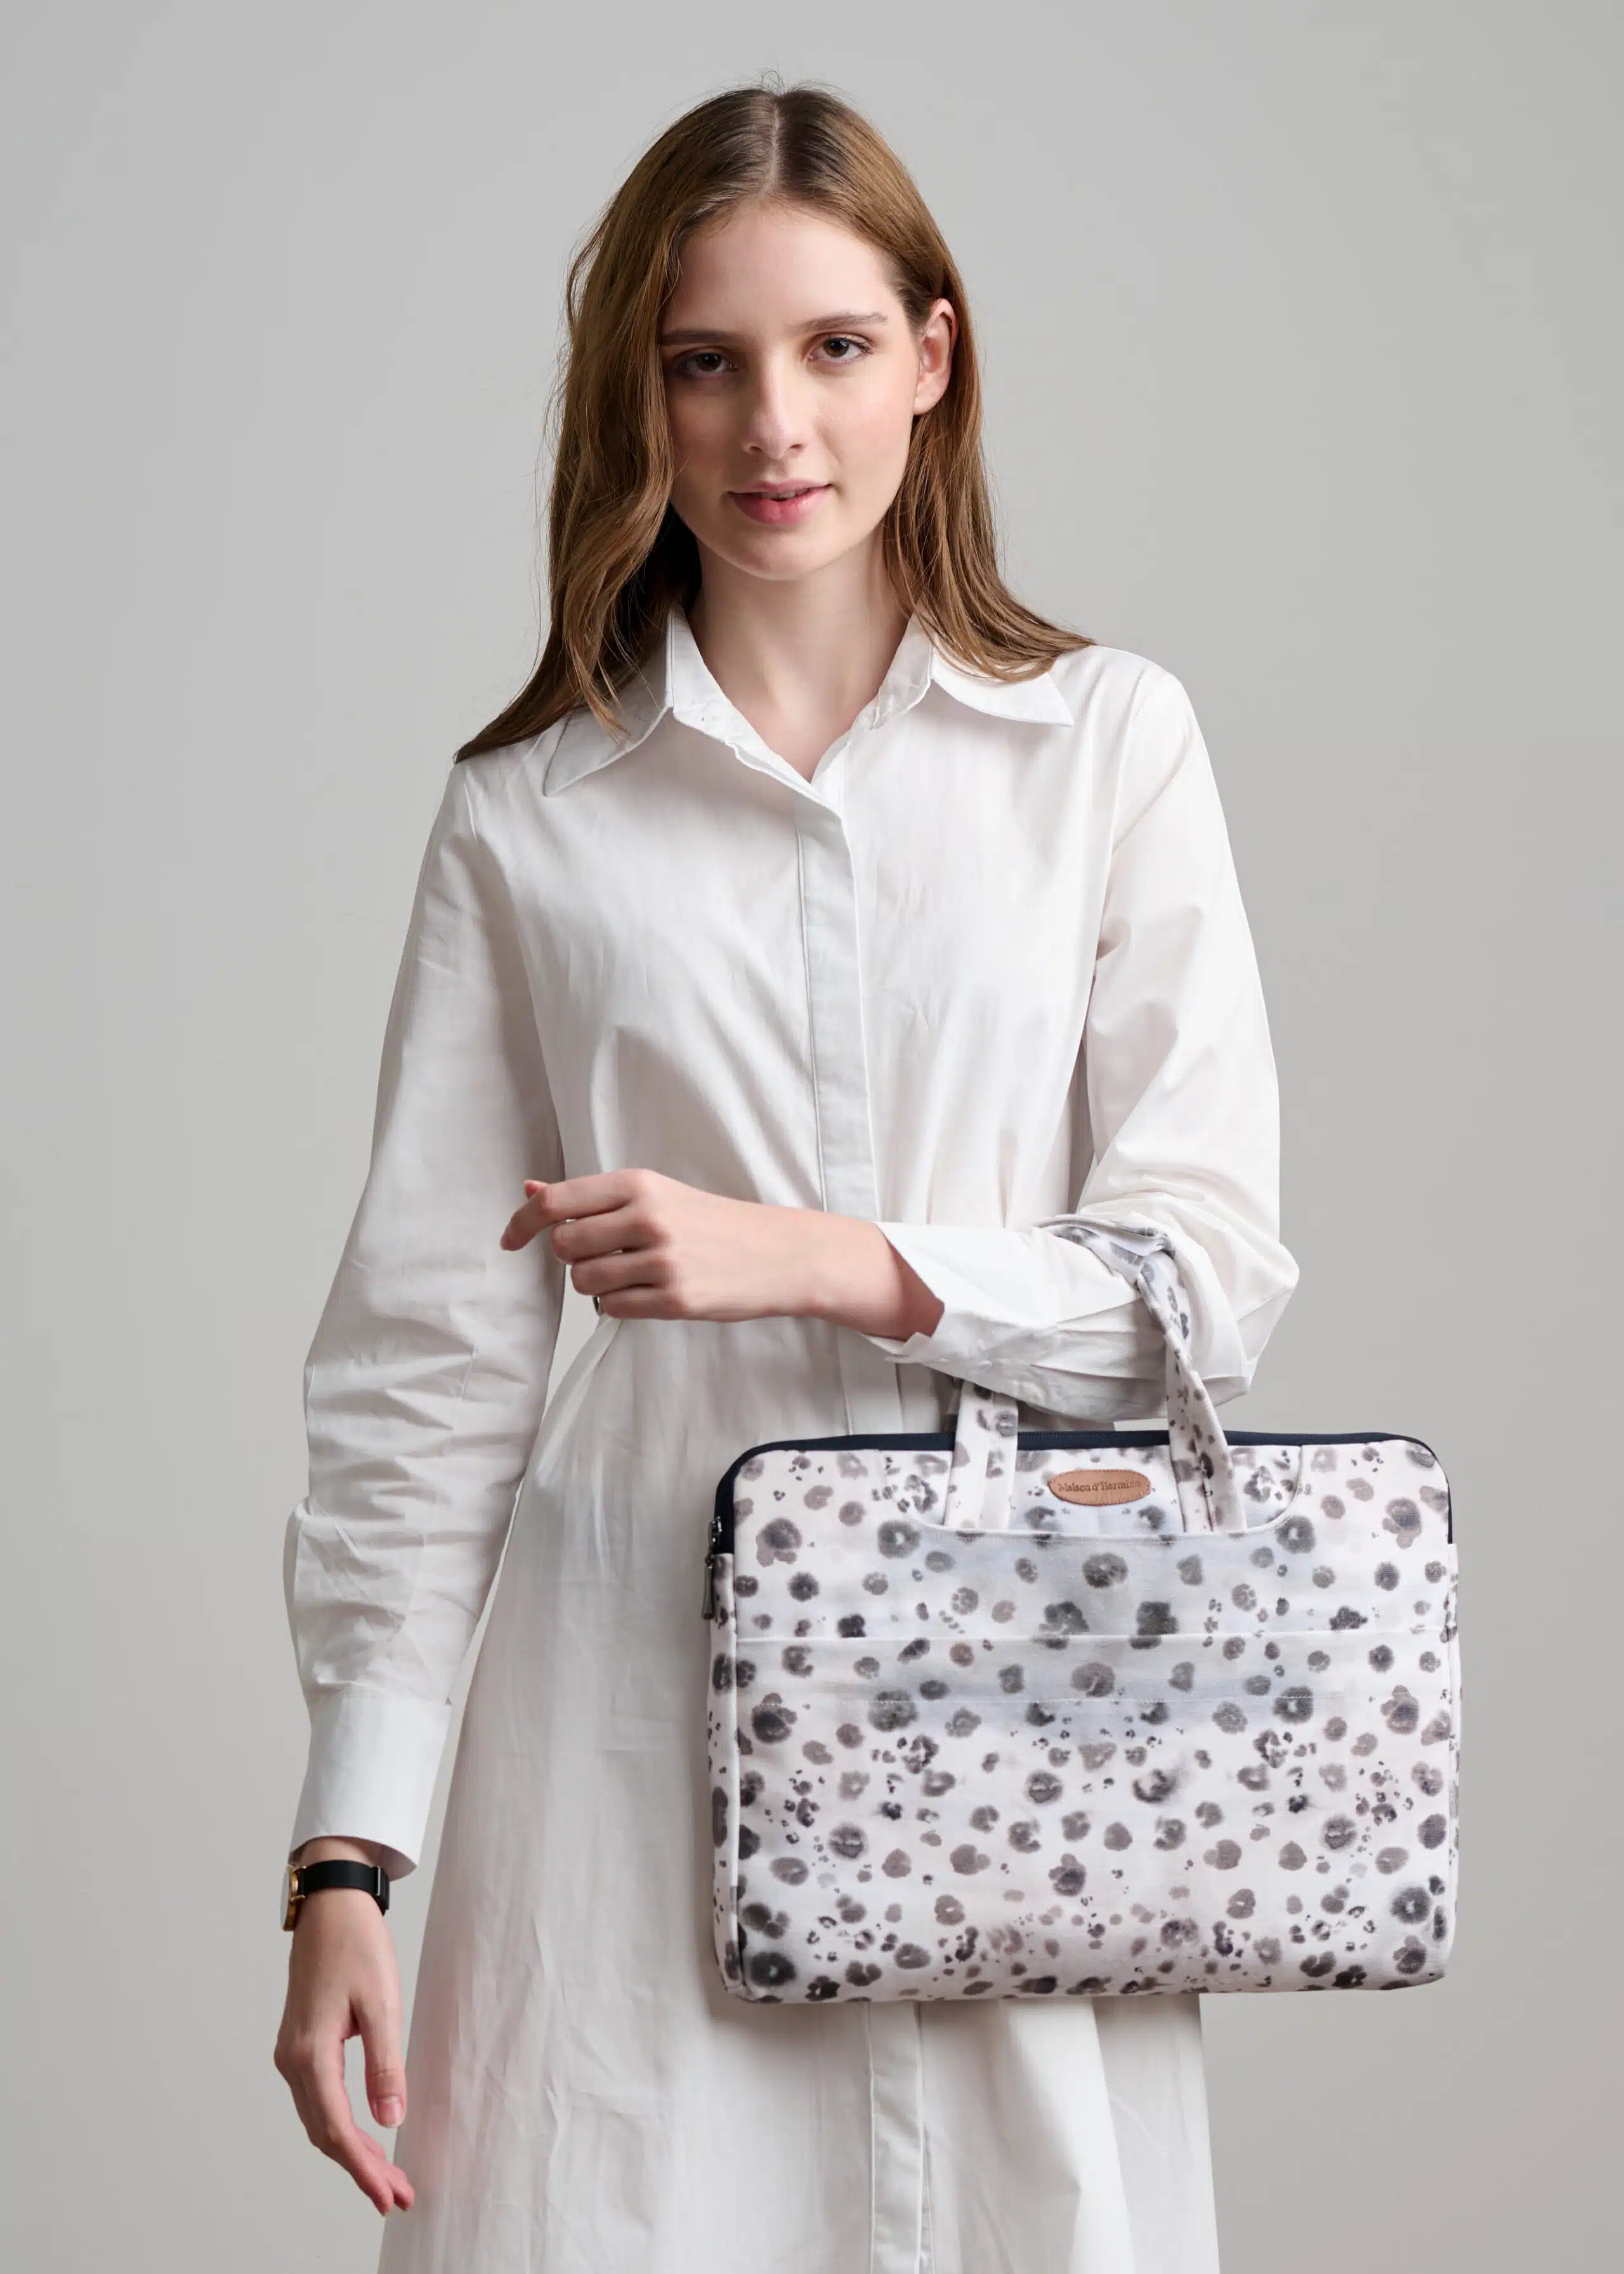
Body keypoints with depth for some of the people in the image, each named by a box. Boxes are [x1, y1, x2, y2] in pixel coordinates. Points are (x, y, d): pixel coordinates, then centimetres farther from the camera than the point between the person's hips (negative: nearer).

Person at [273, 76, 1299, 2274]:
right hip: (640, 1701, 0)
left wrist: (820, 1257, -13)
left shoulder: (1109, 743, 5)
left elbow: (1211, 1268, 1)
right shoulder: (529, 817, 5)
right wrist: (347, 1857, 1)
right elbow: (425, 1352, 5)